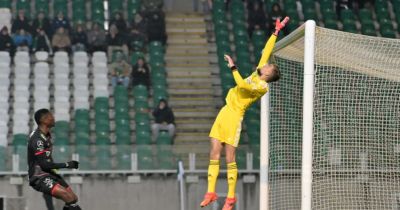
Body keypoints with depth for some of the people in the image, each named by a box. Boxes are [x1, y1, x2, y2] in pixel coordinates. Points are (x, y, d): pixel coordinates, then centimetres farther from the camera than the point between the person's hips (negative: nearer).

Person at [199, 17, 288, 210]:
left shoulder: (262, 87, -12)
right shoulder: (257, 74, 11)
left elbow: (241, 84, -25)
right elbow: (266, 51, 19)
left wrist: (233, 67, -17)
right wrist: (276, 32, 20)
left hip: (234, 116, -8)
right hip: (224, 112, 8)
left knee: (230, 159, -6)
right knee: (214, 155, 3)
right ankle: (211, 192, 5)